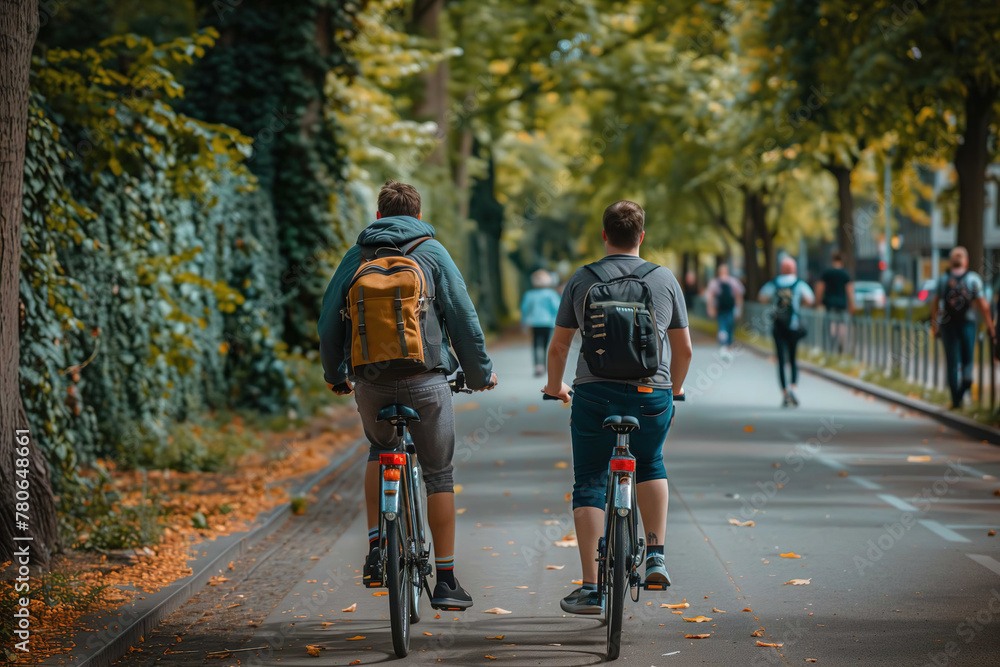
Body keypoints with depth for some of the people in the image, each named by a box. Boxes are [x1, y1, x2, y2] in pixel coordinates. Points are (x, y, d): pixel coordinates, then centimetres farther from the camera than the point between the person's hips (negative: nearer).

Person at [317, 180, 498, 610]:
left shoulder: (355, 257, 10)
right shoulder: (432, 253, 4)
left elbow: (329, 322, 10)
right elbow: (463, 317, 1)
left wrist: (336, 376, 24)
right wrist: (479, 373, 12)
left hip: (369, 381, 3)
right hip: (424, 379, -2)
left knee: (380, 448, 29)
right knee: (439, 475, 8)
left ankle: (376, 550, 14)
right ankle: (445, 581, 8)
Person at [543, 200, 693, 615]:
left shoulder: (582, 280, 5)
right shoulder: (665, 280, 7)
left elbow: (558, 347, 10)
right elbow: (684, 350, 13)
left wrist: (555, 387, 29)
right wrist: (674, 388, 31)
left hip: (594, 394, -1)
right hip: (651, 394, 1)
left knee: (589, 485, 7)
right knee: (650, 466, 28)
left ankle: (591, 588, 2)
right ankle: (655, 555, 17)